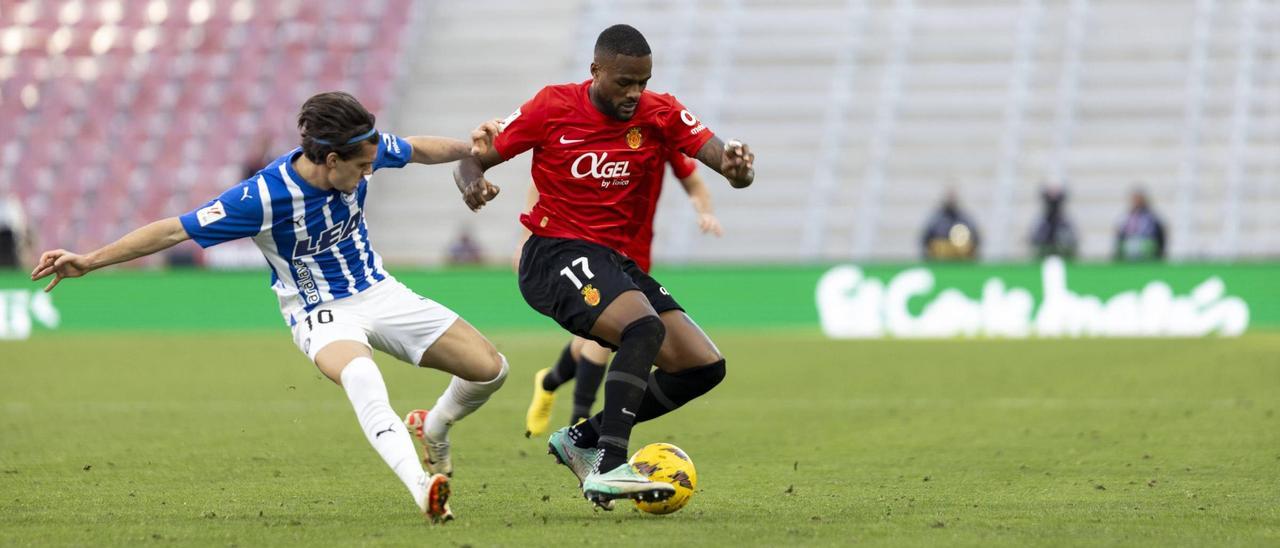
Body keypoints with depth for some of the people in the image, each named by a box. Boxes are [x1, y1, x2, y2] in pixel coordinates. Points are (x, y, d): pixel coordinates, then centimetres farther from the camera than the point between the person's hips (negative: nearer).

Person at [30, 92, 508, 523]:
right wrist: (89, 261, -25)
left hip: (379, 292, 6)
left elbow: (417, 150, 11)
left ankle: (433, 430, 28)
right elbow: (174, 230, -22)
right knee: (360, 374, -41)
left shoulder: (364, 152, -13)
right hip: (321, 314, -6)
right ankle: (420, 485, -54)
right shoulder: (263, 197, -27)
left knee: (490, 369, -2)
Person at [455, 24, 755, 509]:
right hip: (554, 255, -6)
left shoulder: (660, 114, 2)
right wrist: (471, 184, -23)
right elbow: (473, 159, 1)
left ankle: (583, 439, 8)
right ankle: (608, 468, -37)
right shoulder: (553, 107, -6)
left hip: (616, 261, 6)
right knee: (645, 326, -32)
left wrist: (736, 168, -35)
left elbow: (721, 156, -10)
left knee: (704, 367, -3)